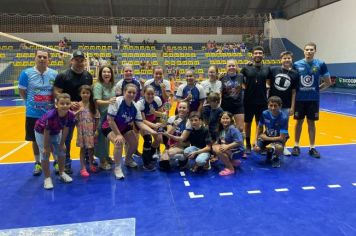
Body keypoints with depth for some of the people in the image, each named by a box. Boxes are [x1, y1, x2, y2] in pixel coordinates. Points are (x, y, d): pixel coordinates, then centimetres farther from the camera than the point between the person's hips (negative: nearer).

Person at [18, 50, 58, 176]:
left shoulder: (54, 74, -2)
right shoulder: (26, 73, -5)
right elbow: (21, 91, 2)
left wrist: (52, 103, -2)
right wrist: (31, 103, 2)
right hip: (33, 113, 0)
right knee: (35, 140, 12)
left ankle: (56, 162, 27)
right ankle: (37, 163, 30)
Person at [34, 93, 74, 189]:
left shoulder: (70, 115, -27)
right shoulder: (50, 116, -40)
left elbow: (65, 130, -13)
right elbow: (46, 133, -29)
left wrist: (62, 144, -5)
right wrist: (46, 147, -19)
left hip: (56, 132, 5)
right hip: (41, 132, -5)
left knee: (62, 151, 9)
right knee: (45, 154, -6)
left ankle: (62, 173, 29)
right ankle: (47, 178, 9)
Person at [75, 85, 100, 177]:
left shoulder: (93, 105, 1)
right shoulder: (78, 105, -5)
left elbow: (96, 118, 2)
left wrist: (96, 130, 0)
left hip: (91, 130, 2)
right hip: (82, 130, -2)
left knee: (91, 148, 12)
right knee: (83, 148, 6)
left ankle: (91, 165, 31)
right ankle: (83, 168, 13)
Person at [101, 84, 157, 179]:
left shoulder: (135, 107, -12)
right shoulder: (116, 102, -28)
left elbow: (140, 123, -13)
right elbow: (110, 120, -27)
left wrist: (152, 131, -29)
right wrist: (118, 135, -26)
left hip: (124, 127, 7)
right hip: (109, 127, -6)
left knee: (135, 143, 6)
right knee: (119, 142, -30)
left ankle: (128, 160, 37)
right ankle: (117, 168, -10)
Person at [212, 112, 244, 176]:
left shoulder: (232, 129, -20)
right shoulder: (221, 129, 5)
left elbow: (239, 142, -27)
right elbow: (218, 141, 12)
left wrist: (227, 146, -31)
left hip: (237, 151, -9)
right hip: (229, 149, 9)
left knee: (218, 150, -26)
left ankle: (230, 169, -9)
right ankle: (234, 162, 14)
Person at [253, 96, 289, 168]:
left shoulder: (283, 118, -27)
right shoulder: (265, 114, -15)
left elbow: (282, 138, -25)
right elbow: (260, 127, 6)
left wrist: (266, 138, -19)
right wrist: (257, 139, 0)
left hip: (279, 138, -4)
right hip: (267, 136, 4)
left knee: (279, 148, -38)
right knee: (256, 149, -20)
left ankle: (276, 158, 1)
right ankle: (269, 152, 16)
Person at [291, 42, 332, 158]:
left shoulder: (320, 64, -2)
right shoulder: (297, 64, -2)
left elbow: (328, 82, 4)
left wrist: (317, 89, 1)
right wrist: (295, 91, -1)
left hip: (313, 99, 0)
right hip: (300, 98, 0)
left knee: (311, 122, 8)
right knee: (299, 121, 9)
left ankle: (312, 147, 18)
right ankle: (296, 146, 20)